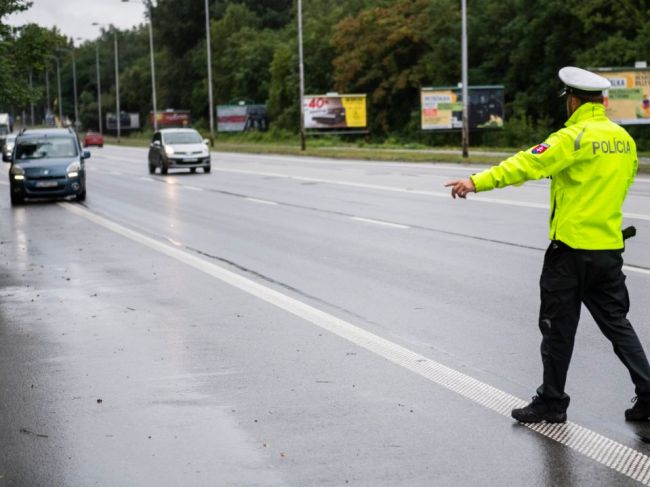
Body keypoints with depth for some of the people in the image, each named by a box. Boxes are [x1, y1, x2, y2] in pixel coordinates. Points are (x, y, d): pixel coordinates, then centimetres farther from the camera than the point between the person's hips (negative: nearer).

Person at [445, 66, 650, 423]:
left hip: (571, 248, -6)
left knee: (558, 327, 4)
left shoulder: (575, 136, -13)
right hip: (609, 247, 6)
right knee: (616, 323, 15)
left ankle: (551, 402, 13)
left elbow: (527, 164, -23)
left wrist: (478, 181, -28)